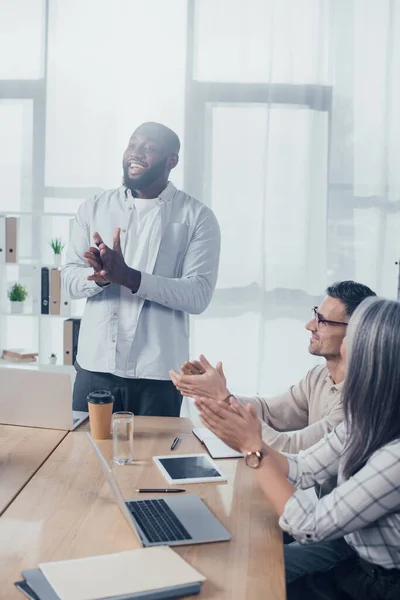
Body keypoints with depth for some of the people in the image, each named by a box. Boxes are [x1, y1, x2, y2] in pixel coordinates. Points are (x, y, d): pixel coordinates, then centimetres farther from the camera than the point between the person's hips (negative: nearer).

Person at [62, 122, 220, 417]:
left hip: (157, 373, -2)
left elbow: (198, 295, -12)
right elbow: (70, 280, 4)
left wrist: (128, 276, -24)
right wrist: (100, 277, -19)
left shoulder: (198, 217, -3)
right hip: (94, 366, 3)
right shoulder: (93, 208, 7)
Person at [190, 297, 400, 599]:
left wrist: (253, 449, -23)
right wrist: (244, 440, -14)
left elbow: (309, 528, -27)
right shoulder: (366, 421, -6)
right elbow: (301, 470, 0)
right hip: (357, 563, 6)